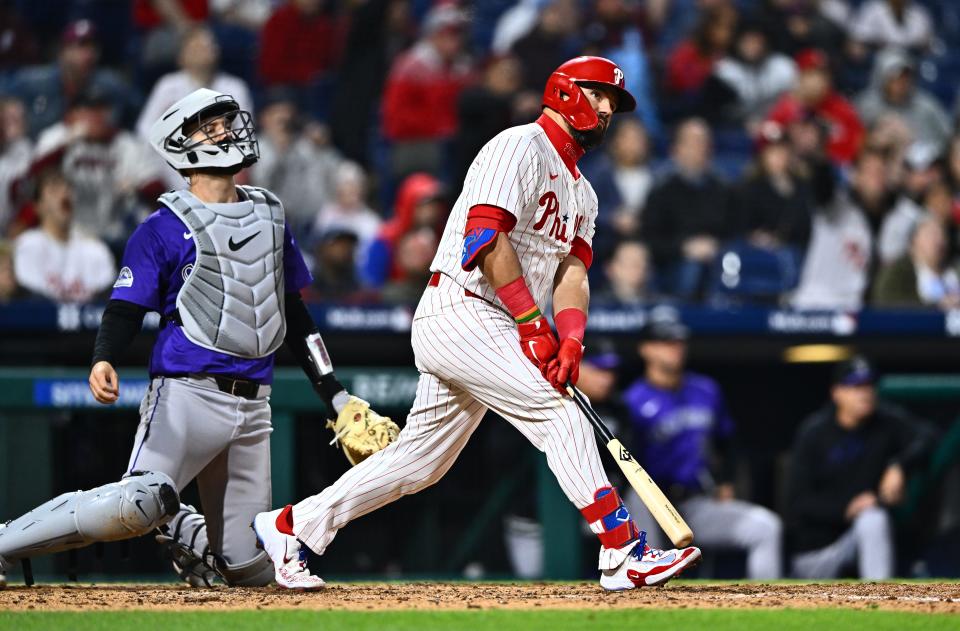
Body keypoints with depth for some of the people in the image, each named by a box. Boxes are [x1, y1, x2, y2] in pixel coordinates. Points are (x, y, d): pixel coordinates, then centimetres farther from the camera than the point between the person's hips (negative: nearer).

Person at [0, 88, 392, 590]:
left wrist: (333, 394, 19)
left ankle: (181, 532, 33)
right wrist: (103, 360, -27)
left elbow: (294, 316, 23)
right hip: (187, 392, -5)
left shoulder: (270, 216, 17)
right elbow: (127, 307, -6)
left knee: (250, 566, 1)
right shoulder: (165, 228, 0)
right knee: (137, 504, -27)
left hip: (252, 405, 5)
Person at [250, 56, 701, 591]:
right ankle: (623, 553, -21)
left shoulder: (581, 193, 23)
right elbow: (487, 236, -19)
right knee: (560, 415, -17)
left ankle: (292, 526, 19)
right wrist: (533, 323, -22)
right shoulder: (520, 148, -7)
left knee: (422, 459, 11)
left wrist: (571, 340, -9)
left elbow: (573, 269, 10)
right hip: (460, 312, -10)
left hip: (493, 332, 10)